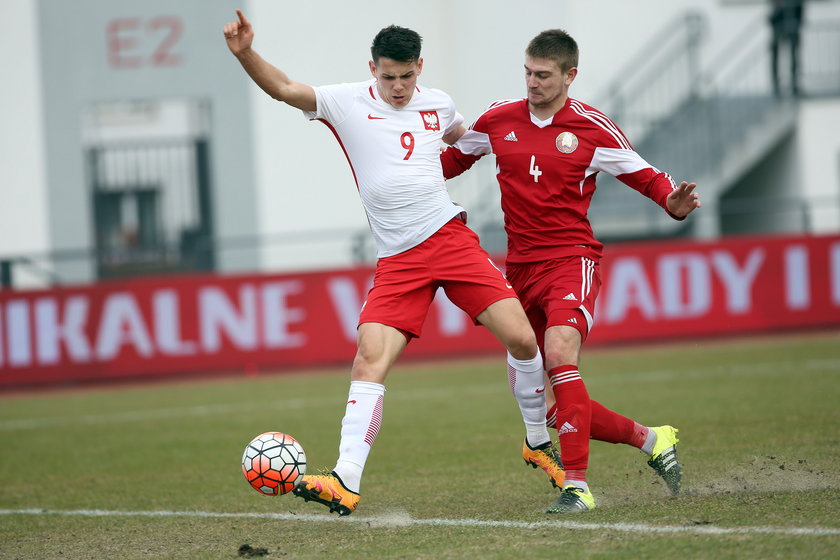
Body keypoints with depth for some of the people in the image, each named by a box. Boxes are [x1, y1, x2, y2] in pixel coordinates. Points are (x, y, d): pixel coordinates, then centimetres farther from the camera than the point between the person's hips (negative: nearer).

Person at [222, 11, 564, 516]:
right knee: (370, 359, -18)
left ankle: (540, 444, 16)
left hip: (451, 237, 2)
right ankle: (346, 483, -19)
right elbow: (283, 88, -12)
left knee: (522, 338, -8)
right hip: (397, 260, -2)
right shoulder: (348, 103, 1)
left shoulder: (438, 105, 10)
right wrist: (245, 53, -27)